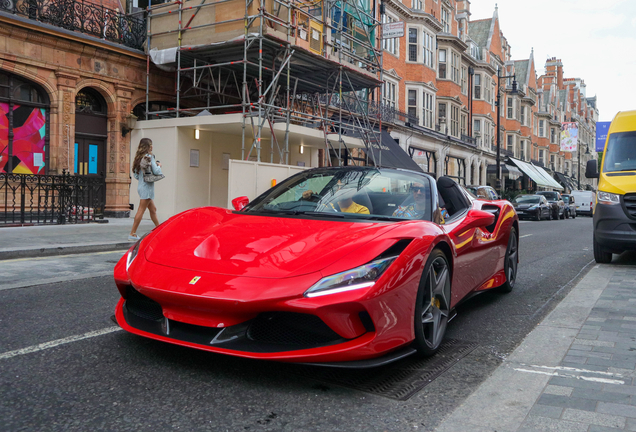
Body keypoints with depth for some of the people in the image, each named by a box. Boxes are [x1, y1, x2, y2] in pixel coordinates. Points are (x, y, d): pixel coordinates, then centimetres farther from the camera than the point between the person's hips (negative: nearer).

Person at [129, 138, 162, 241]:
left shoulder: (138, 157, 12)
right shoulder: (149, 157, -12)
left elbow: (135, 175, 13)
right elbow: (156, 171, -15)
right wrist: (159, 166, 2)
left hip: (141, 185, 9)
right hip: (147, 187, -9)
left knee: (153, 209, 15)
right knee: (141, 210, -6)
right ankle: (132, 234, -5)